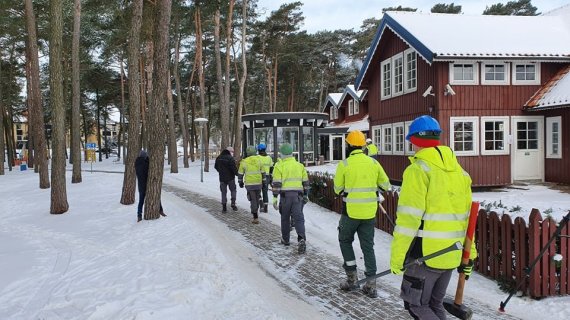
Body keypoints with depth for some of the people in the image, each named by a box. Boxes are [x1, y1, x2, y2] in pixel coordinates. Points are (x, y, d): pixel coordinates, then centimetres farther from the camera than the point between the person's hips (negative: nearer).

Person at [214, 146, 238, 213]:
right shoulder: (230, 158, -17)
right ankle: (233, 203, 2)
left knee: (223, 192, 11)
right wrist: (237, 174, -4)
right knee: (233, 190, 15)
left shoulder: (219, 158, 3)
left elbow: (216, 167, 14)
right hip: (230, 178, -4)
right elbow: (234, 168, -20)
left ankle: (224, 207, 8)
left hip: (222, 178, 4)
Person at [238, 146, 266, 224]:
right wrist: (263, 182, 15)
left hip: (249, 184, -2)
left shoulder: (244, 162, -4)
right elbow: (263, 172, 6)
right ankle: (255, 213, 33)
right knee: (257, 199, 18)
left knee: (253, 200, 0)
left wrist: (240, 182, 14)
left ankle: (255, 217, -5)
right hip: (258, 183, 2)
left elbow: (240, 173, 1)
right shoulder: (258, 160, 2)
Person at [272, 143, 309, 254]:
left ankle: (285, 239, 28)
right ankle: (301, 239, -20)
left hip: (285, 195, -2)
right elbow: (305, 182, 15)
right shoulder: (300, 165, 10)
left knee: (285, 218, 14)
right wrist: (305, 195, 24)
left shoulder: (279, 166, -3)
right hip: (297, 195, 2)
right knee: (299, 218, -2)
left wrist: (275, 198, -5)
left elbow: (276, 183, -8)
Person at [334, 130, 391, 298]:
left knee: (345, 241, 18)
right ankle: (371, 284, 12)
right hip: (370, 212, 3)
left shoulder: (344, 164, -9)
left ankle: (352, 277, 16)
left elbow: (338, 189, -1)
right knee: (368, 246, 12)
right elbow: (386, 185, 9)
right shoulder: (373, 163, 1)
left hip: (351, 211, -3)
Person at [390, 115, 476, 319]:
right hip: (451, 255, 8)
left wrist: (396, 257, -12)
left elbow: (408, 219, -18)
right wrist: (469, 254, 18)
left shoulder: (418, 170, -13)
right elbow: (466, 217, 12)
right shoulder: (459, 171, 10)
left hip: (425, 254, -7)